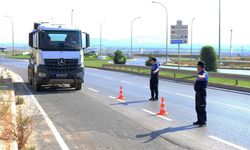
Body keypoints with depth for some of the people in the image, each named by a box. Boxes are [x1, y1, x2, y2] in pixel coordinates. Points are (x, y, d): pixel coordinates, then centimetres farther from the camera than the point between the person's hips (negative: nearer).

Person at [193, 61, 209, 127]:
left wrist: (200, 76, -61)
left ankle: (203, 122, 1)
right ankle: (199, 120, 24)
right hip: (197, 92, 10)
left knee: (202, 108, -6)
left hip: (202, 92, -10)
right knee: (197, 108, 14)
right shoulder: (200, 73, 15)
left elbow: (203, 76, -41)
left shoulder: (205, 73, -15)